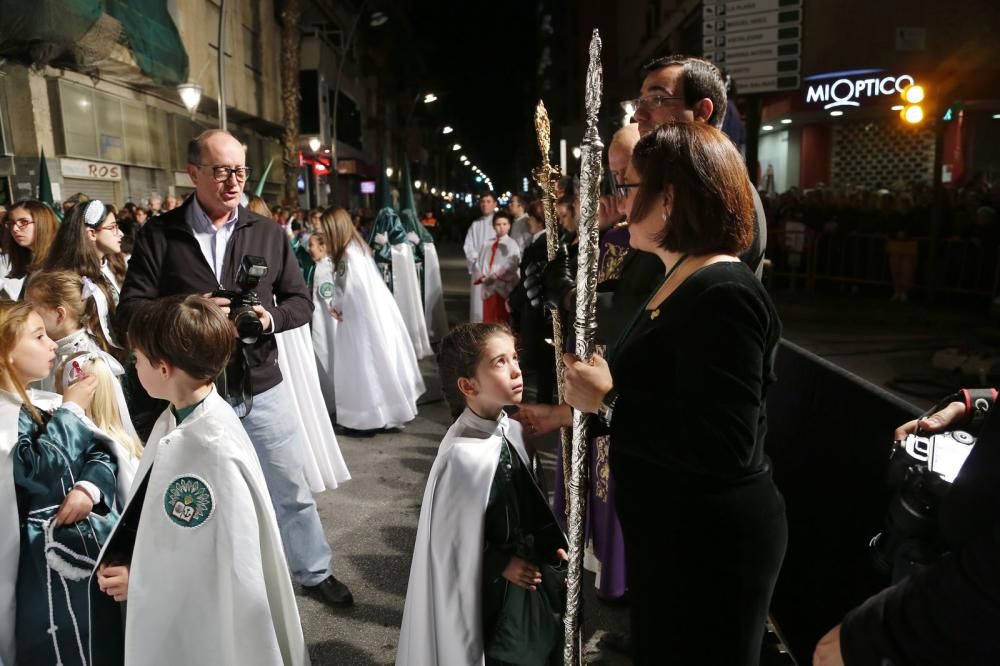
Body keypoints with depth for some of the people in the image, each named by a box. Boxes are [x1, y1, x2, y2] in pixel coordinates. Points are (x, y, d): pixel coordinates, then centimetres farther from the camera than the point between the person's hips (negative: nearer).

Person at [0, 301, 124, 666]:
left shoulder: (51, 403, 10)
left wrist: (90, 486, -11)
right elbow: (36, 469, -24)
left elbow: (103, 451, 10)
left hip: (100, 544, 7)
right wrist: (70, 411, -13)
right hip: (51, 560, -7)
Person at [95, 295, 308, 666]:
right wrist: (128, 565, -6)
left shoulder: (215, 451, -30)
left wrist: (140, 583, -16)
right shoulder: (175, 419, -4)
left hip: (210, 631, -7)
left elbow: (231, 570, -25)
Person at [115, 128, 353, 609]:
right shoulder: (159, 234, -5)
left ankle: (313, 572, 34)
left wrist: (271, 318, -17)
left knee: (291, 489, 12)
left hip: (260, 388, 2)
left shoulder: (267, 232, 2)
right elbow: (129, 312, -8)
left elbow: (301, 301, 4)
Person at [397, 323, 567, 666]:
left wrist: (550, 545, 1)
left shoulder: (511, 430, -5)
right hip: (491, 593, -7)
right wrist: (501, 566, -11)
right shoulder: (464, 456, -29)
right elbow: (452, 544, -19)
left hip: (528, 575, 7)